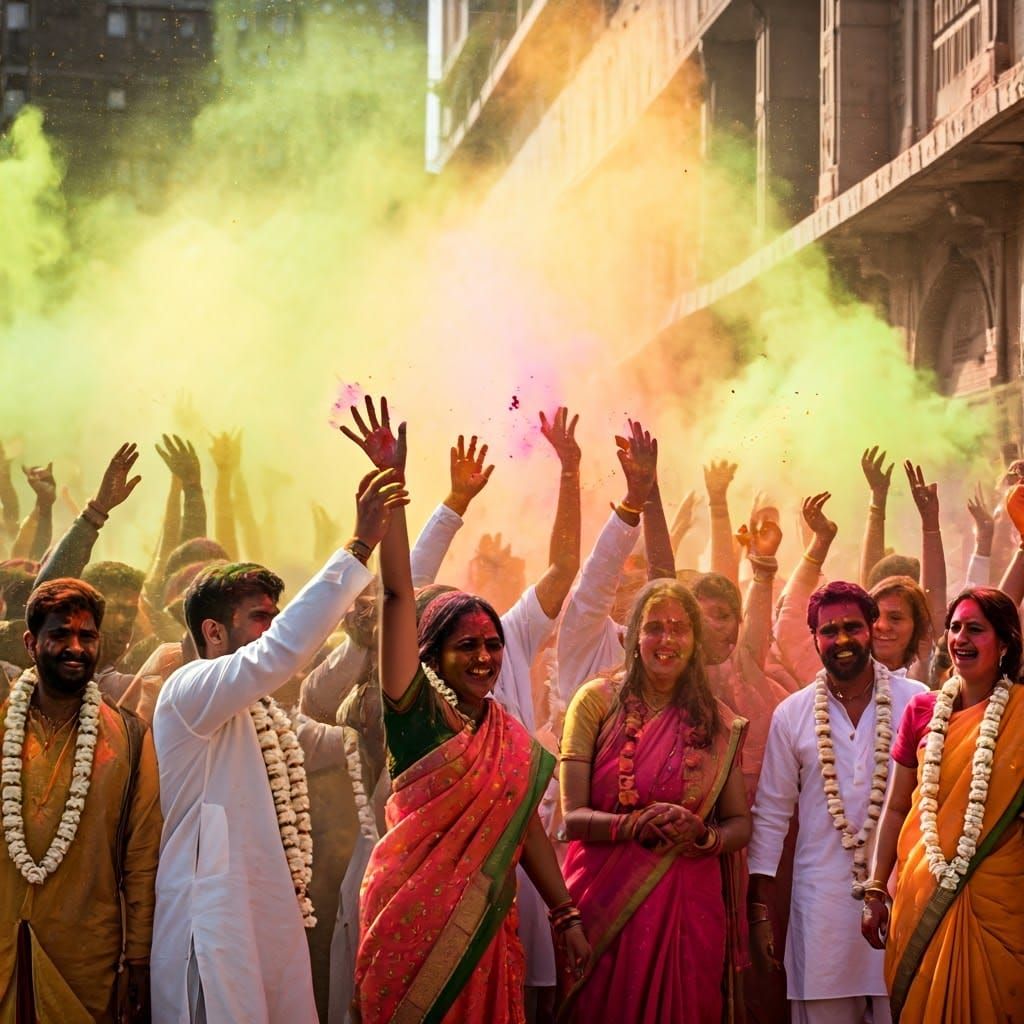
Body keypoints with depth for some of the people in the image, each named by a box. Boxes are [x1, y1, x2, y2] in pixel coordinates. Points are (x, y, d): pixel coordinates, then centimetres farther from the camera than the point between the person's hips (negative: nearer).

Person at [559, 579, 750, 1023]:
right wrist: (636, 824, -23)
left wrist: (701, 835, -14)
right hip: (605, 899, -2)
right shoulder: (598, 700, -1)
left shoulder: (718, 723, 6)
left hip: (689, 905, 2)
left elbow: (740, 825, 8)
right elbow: (573, 815, -5)